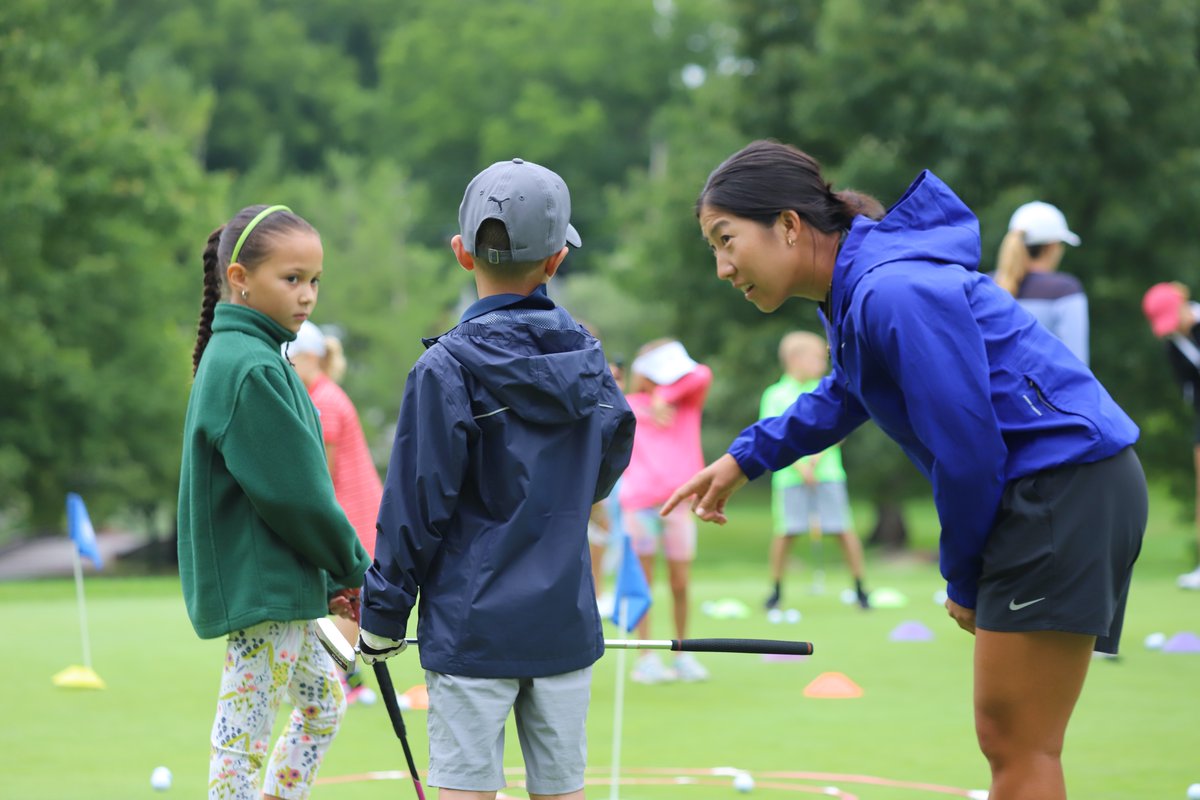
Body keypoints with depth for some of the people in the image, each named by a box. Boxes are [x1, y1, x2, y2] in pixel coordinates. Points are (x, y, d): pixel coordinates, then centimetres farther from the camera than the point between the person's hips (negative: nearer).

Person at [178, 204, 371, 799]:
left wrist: (330, 581, 10)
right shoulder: (251, 368, -19)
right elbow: (295, 495, -20)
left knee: (323, 702, 25)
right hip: (260, 589, -11)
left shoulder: (241, 357, 12)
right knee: (243, 736, -6)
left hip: (286, 587, 11)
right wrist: (354, 568, -7)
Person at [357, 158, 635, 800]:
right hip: (566, 621, 5)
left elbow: (416, 506, -10)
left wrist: (383, 616, -1)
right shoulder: (587, 358, 4)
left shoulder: (446, 368, -11)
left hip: (471, 623, -4)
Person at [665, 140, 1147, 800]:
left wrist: (963, 579, -7)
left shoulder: (896, 295, -22)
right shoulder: (854, 288, 10)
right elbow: (848, 393, 32)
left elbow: (967, 448, -19)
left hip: (1066, 488, -10)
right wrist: (746, 457, 25)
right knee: (1006, 739, 12)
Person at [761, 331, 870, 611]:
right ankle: (776, 590, 8)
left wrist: (817, 458, -10)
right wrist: (799, 464, -14)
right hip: (790, 475, -2)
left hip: (827, 472, 2)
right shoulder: (776, 395, 2)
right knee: (785, 531, -6)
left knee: (845, 529, -3)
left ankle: (859, 588, 7)